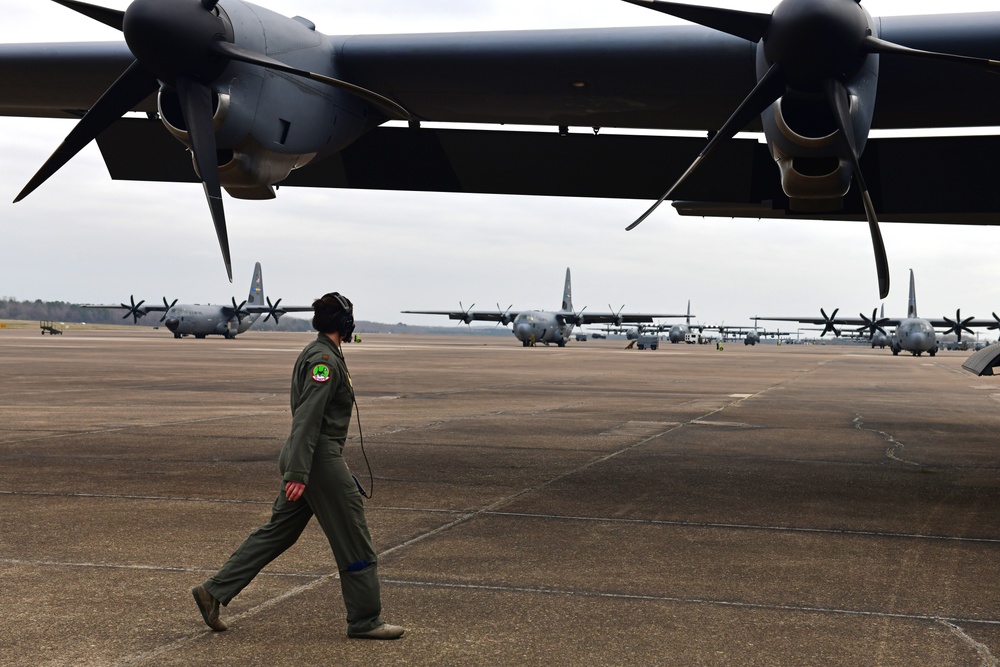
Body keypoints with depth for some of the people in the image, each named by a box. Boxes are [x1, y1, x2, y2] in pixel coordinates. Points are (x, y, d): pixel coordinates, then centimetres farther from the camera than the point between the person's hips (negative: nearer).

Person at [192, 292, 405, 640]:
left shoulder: (317, 353, 15)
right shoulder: (325, 359, -16)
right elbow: (307, 417, -23)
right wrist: (297, 474, -27)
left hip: (308, 457, 10)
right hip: (320, 459, -10)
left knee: (277, 532, 13)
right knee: (354, 542, 0)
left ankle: (214, 591, 12)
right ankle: (365, 620, 10)